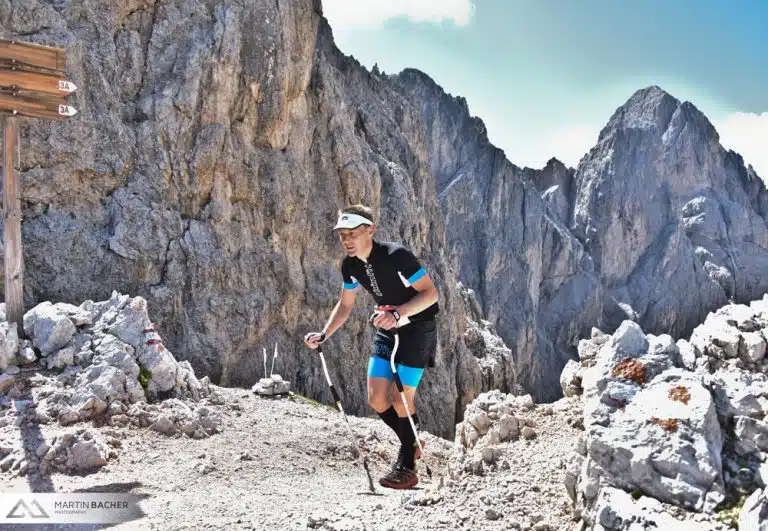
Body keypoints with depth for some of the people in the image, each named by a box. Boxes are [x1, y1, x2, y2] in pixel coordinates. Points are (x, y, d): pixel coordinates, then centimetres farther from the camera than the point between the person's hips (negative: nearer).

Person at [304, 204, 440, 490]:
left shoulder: (396, 255, -26)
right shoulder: (349, 265, -5)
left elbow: (430, 293, -23)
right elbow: (345, 305, 10)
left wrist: (398, 312, -37)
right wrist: (324, 334, -4)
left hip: (418, 327, -7)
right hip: (386, 329, 7)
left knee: (401, 400, -12)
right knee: (377, 399, 0)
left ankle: (406, 466, 4)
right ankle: (412, 443, 25)